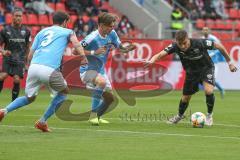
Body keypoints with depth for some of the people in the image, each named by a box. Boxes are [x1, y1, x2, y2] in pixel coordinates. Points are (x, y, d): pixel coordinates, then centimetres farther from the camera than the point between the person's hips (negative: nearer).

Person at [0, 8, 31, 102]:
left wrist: (27, 61, 12)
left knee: (16, 80, -12)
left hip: (20, 60, 0)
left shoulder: (26, 31, 4)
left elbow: (28, 47, 13)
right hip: (8, 59, 0)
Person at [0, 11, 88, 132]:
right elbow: (77, 45, -4)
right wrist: (83, 58, -6)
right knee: (64, 91, 22)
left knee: (30, 97, 23)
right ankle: (42, 121, 16)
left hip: (33, 67, 5)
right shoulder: (67, 32, 18)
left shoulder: (42, 32, 27)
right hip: (49, 70, -5)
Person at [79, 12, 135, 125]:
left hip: (100, 70, 8)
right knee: (101, 82, -38)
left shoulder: (112, 34, -4)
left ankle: (97, 117, 37)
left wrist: (129, 48, -14)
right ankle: (93, 115, -27)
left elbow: (121, 48, 8)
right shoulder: (92, 38, -25)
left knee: (109, 98, 11)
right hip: (87, 69, -8)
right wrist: (94, 52, -33)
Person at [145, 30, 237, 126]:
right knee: (185, 97, 13)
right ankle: (180, 116, 45)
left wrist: (229, 62, -10)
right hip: (191, 72, 3)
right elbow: (161, 54, -34)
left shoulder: (200, 43, -33)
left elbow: (219, 46, -19)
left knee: (208, 91, -27)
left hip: (206, 68, -3)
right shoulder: (175, 46, -26)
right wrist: (152, 60, -58)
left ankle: (209, 115, 1)